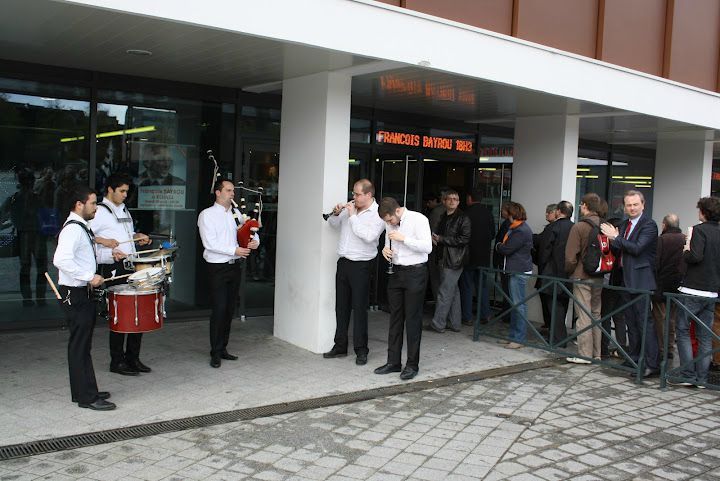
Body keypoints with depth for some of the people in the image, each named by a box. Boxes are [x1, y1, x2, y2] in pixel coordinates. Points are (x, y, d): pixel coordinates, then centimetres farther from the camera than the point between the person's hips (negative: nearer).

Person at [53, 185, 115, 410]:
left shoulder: (81, 227, 14)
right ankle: (87, 397, 1)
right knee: (80, 346, -5)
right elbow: (61, 260, -31)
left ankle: (85, 391, 26)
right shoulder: (73, 229, -18)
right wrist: (89, 277, -27)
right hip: (75, 295, -11)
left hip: (83, 293, 11)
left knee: (83, 344, 16)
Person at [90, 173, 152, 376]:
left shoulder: (124, 209, 19)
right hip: (113, 269, -8)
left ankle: (133, 358, 21)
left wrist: (136, 236, 11)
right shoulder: (100, 212, -8)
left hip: (132, 266, 8)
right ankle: (117, 362, 10)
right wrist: (110, 253, -24)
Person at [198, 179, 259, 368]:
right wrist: (234, 250, -18)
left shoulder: (236, 214, 13)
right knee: (219, 310, -7)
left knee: (230, 309, 10)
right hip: (218, 267, -6)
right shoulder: (207, 215, -5)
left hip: (235, 266, 6)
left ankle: (223, 348, 21)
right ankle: (215, 353, 3)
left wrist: (255, 240, -4)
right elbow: (210, 243, -14)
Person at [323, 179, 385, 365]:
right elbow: (333, 224, 20)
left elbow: (369, 236, -24)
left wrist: (353, 216, -18)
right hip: (343, 262, 6)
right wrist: (336, 213, -1)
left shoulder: (377, 214, -9)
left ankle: (361, 350, 6)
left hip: (360, 265, -6)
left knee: (359, 308, -3)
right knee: (341, 306, 12)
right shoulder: (350, 206, 8)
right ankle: (340, 346, 23)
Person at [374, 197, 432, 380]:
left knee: (413, 320, -1)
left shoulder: (418, 219, -11)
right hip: (396, 272, 7)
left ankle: (412, 364, 8)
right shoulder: (390, 224, 9)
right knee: (395, 318, 9)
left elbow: (427, 247, -18)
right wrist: (385, 249, 0)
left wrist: (403, 238, -21)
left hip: (415, 272, -6)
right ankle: (393, 362, 18)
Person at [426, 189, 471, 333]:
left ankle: (437, 324, 0)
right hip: (443, 259, 8)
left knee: (444, 292, -7)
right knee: (453, 292, 13)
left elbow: (464, 239, -15)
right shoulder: (443, 218, 17)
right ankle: (454, 324, 20)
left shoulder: (463, 218, -8)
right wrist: (434, 238, 4)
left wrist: (441, 239, -14)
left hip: (454, 261, -8)